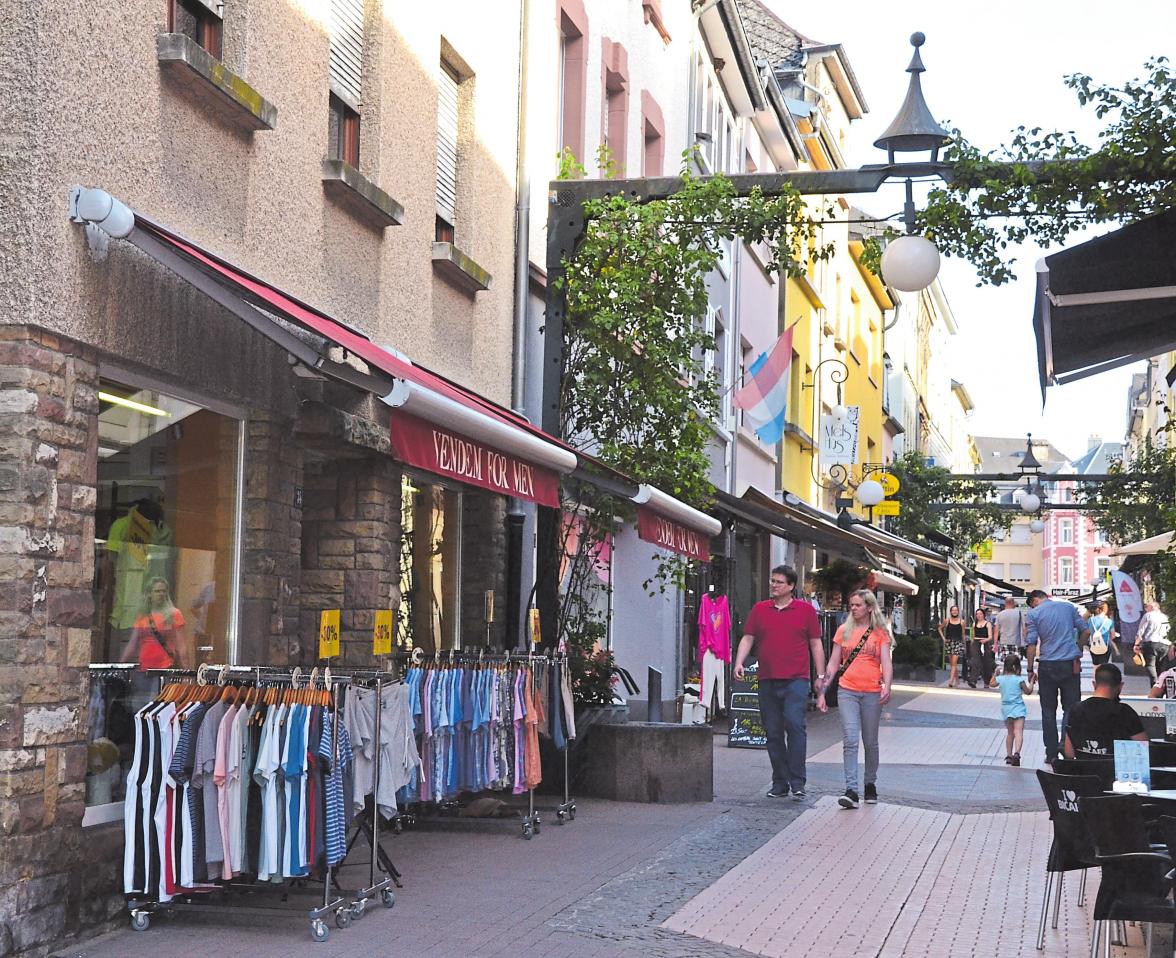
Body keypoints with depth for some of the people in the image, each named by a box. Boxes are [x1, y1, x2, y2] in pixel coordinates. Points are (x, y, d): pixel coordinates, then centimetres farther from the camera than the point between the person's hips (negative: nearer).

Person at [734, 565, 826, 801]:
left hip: (796, 680, -3)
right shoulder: (759, 609, 11)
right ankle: (780, 782, 15)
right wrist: (739, 663, -7)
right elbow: (747, 638, 10)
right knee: (773, 732, 6)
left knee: (794, 724, -17)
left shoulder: (805, 610, 6)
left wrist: (821, 675, 4)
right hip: (767, 681, 3)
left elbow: (816, 644, 8)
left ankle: (797, 782, -12)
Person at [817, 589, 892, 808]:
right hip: (847, 691, 0)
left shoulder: (880, 632, 5)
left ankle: (870, 785, 27)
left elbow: (886, 663, -3)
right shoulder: (844, 631, 9)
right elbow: (833, 663, 11)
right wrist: (822, 692, 5)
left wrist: (887, 687, -21)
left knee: (870, 742, 10)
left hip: (872, 692, 0)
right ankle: (851, 791, -15)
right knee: (850, 740, -11)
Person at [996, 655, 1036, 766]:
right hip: (1018, 708, -5)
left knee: (1010, 733, 19)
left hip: (1006, 709, 5)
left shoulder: (1001, 679, 1)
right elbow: (1028, 692, 3)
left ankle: (1009, 755, 23)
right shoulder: (1019, 680, -8)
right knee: (1018, 731, -14)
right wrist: (1031, 681, 15)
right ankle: (1017, 752, -35)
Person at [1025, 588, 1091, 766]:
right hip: (1071, 664, 1)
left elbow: (1031, 644, -7)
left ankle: (1052, 754, 10)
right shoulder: (1069, 607, 6)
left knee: (1049, 710, 9)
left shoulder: (1034, 614, -1)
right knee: (1070, 708, 6)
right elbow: (1085, 631, 7)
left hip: (1047, 666, -1)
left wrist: (1030, 669, 0)